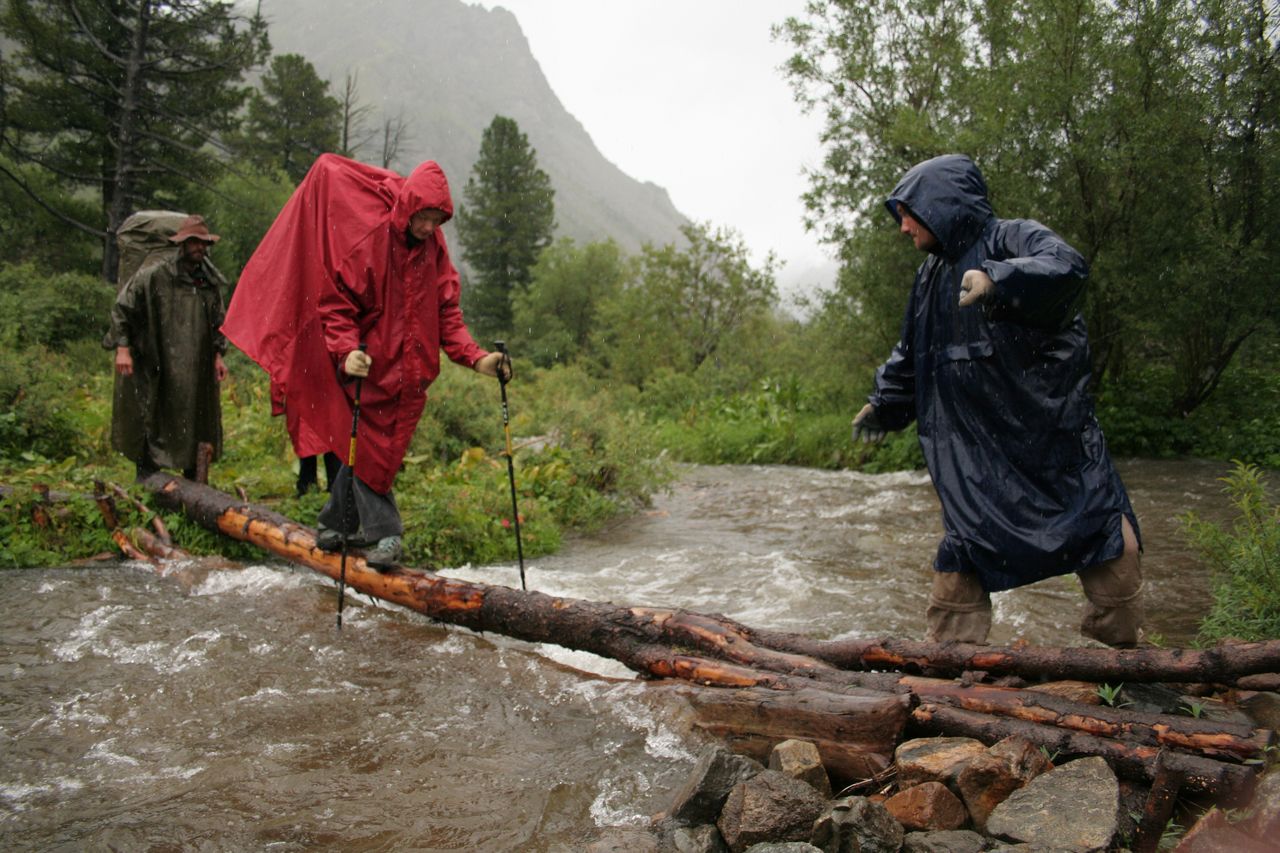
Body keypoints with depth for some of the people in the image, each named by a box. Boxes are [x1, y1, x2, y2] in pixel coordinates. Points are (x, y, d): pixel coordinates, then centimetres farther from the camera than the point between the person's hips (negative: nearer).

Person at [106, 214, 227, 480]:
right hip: (152, 364, -5)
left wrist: (218, 355, 11)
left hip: (195, 369, 5)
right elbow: (122, 307, -6)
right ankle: (146, 471, 11)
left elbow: (217, 321, 18)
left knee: (196, 416, 7)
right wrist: (122, 347, -12)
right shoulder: (154, 272, -8)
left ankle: (193, 476, 17)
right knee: (150, 418, 0)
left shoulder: (207, 278, 9)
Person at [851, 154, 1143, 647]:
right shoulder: (930, 277, 14)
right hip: (976, 450, 5)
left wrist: (999, 279, -44)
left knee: (1111, 548, -1)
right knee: (961, 559, 0)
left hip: (1054, 433, -5)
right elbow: (910, 356, 27)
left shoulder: (1012, 240, -6)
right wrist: (883, 404, 35)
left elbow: (1067, 267, -29)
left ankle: (1123, 657, 19)